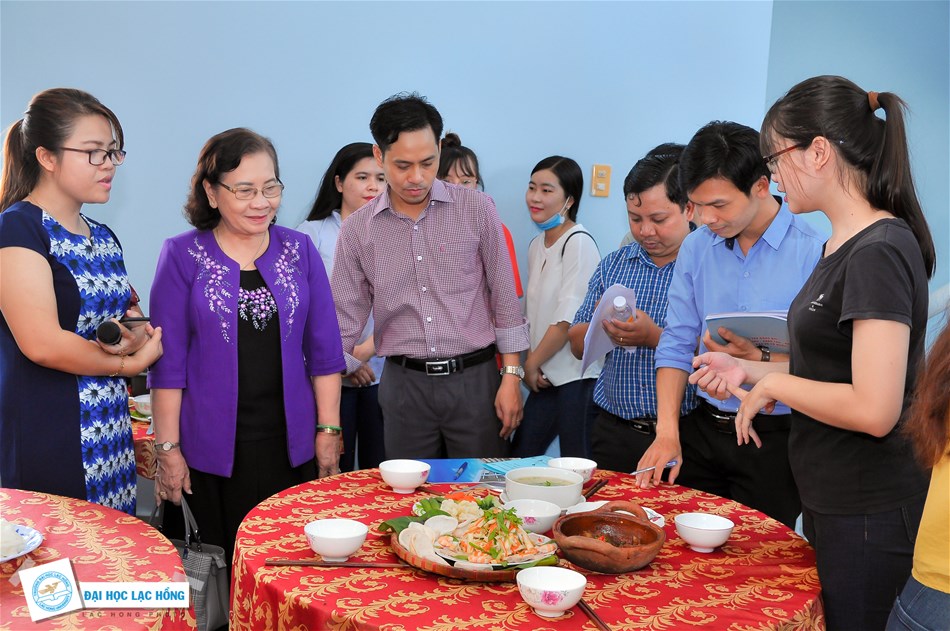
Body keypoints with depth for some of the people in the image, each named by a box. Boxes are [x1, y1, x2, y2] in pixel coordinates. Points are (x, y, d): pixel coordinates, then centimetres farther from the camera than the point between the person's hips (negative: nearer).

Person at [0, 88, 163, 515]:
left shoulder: (103, 237, 14)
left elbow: (130, 308, 20)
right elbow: (42, 343, -18)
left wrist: (136, 334, -5)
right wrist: (130, 363, -6)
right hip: (47, 443, -7)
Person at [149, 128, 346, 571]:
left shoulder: (299, 249, 6)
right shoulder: (182, 255, -2)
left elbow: (324, 350, 7)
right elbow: (168, 362, -3)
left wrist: (328, 430, 2)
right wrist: (168, 448, -5)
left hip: (293, 444, 2)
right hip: (214, 449, -2)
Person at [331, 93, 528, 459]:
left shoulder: (477, 209, -3)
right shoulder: (357, 229, 1)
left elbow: (504, 298, 1)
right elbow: (345, 321, 4)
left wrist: (511, 377, -2)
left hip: (474, 380, -1)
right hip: (404, 385, 1)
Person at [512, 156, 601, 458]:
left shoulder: (578, 243, -11)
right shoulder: (536, 245, 14)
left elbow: (568, 319, -16)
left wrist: (531, 363, -6)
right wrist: (530, 366, 3)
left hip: (576, 376, -8)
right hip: (544, 377, 8)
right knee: (518, 458, 9)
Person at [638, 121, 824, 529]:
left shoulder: (813, 253, -12)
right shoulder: (697, 247, 5)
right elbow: (677, 344, 5)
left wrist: (758, 359, -27)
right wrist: (667, 431, -4)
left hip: (774, 439, -4)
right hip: (704, 430, 5)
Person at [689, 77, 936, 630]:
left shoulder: (879, 252, -21)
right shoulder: (842, 245, 9)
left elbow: (873, 409, -26)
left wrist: (772, 384, -14)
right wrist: (749, 370, 5)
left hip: (868, 516, -9)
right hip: (831, 502, 9)